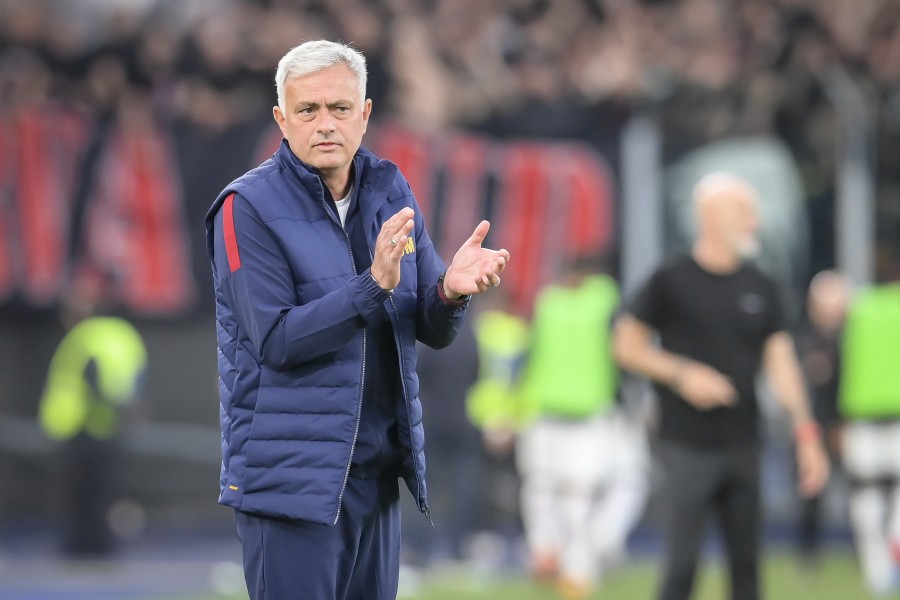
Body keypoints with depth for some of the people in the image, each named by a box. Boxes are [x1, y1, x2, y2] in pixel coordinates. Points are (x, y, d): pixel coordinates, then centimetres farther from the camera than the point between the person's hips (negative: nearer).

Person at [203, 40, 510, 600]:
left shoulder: (390, 192, 7)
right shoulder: (249, 207, -9)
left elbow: (433, 331, 7)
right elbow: (277, 341, -18)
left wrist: (449, 292, -17)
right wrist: (374, 285, -28)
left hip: (378, 470, 6)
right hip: (290, 478, -6)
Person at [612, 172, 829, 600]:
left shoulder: (760, 288, 10)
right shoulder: (671, 281, -3)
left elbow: (780, 360, 7)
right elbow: (627, 346, -1)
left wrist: (806, 432, -1)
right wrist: (682, 374, -14)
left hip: (743, 447, 5)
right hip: (687, 447, -5)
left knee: (746, 565, 8)